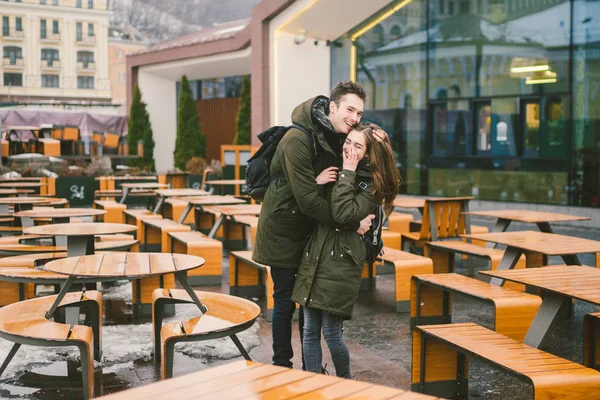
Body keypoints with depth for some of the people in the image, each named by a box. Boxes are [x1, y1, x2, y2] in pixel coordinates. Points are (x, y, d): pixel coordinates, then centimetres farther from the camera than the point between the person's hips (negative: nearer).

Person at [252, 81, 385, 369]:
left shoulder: (339, 138, 0)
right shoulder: (298, 140, -26)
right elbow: (308, 200, -29)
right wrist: (353, 224, -27)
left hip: (311, 231, 7)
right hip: (284, 233, -7)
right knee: (285, 302, 4)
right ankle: (282, 366, 20)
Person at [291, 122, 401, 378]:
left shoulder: (372, 184, -5)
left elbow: (343, 215, -20)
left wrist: (347, 174, -15)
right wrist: (315, 183, -7)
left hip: (341, 262, -5)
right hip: (313, 257, 5)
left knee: (331, 332, 0)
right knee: (310, 331, 6)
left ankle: (345, 382, 23)